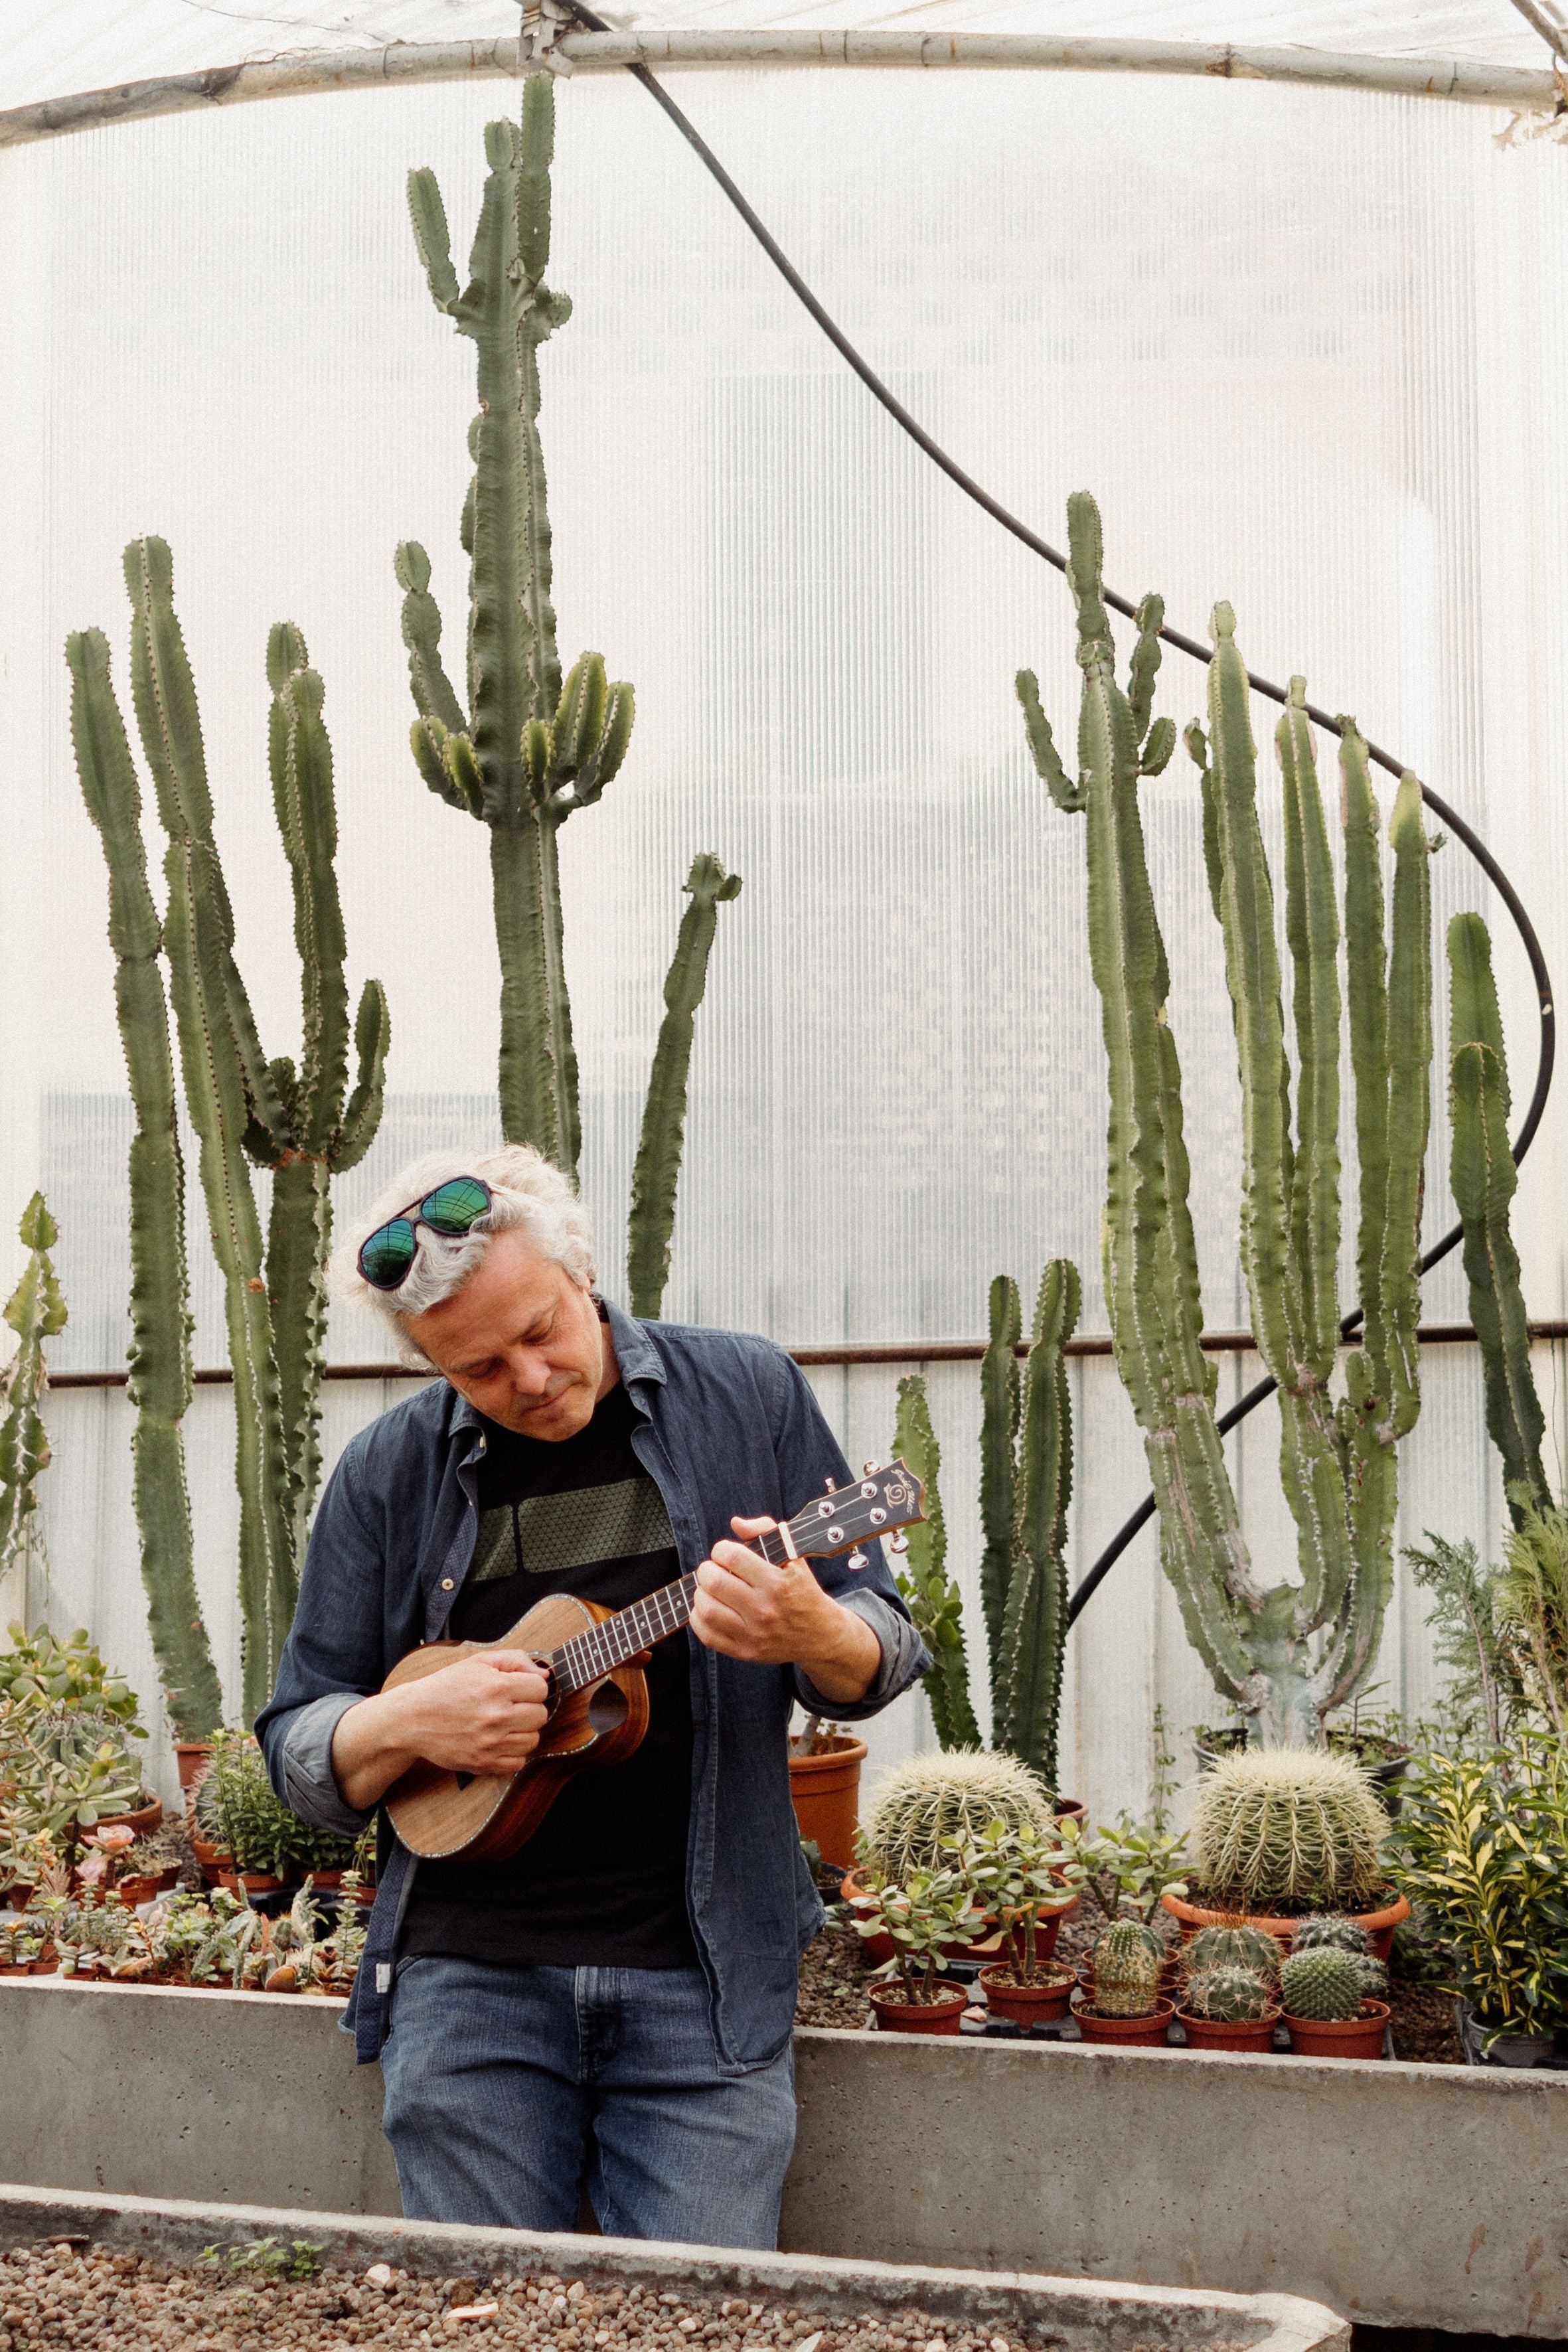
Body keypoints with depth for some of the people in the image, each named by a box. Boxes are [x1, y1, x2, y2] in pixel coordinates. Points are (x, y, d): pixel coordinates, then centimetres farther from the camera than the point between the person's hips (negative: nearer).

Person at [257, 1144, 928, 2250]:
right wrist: (412, 1721, -12)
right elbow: (297, 1748, 10)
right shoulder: (389, 1475, 6)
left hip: (704, 1978, -1)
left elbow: (882, 1654, 7)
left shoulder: (749, 1396, 4)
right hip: (470, 1977, 1)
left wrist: (811, 1636, -17)